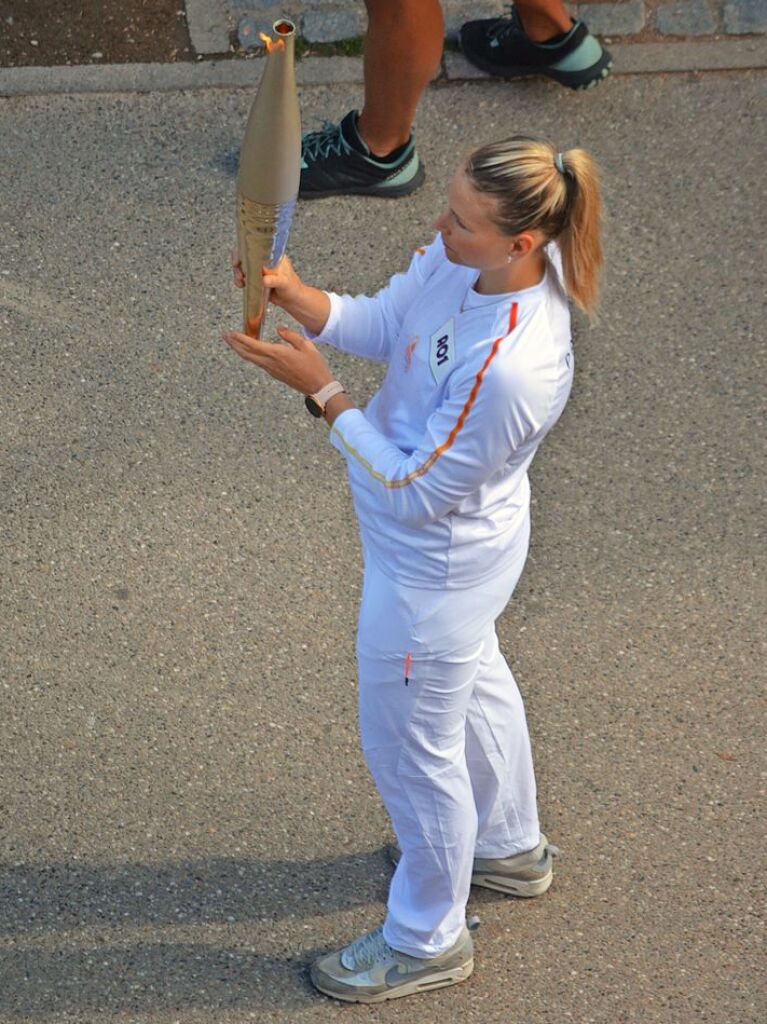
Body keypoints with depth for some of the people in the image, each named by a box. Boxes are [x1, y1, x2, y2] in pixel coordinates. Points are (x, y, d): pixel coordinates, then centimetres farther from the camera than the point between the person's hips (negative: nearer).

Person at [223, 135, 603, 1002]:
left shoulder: (512, 368, -41)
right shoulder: (468, 258, -16)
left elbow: (416, 490, -30)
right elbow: (383, 324, -2)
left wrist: (320, 391, -27)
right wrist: (293, 294, -20)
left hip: (433, 567, -9)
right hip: (463, 548, 9)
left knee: (412, 750, 14)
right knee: (474, 682, 32)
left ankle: (427, 940, 40)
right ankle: (509, 847, 61)